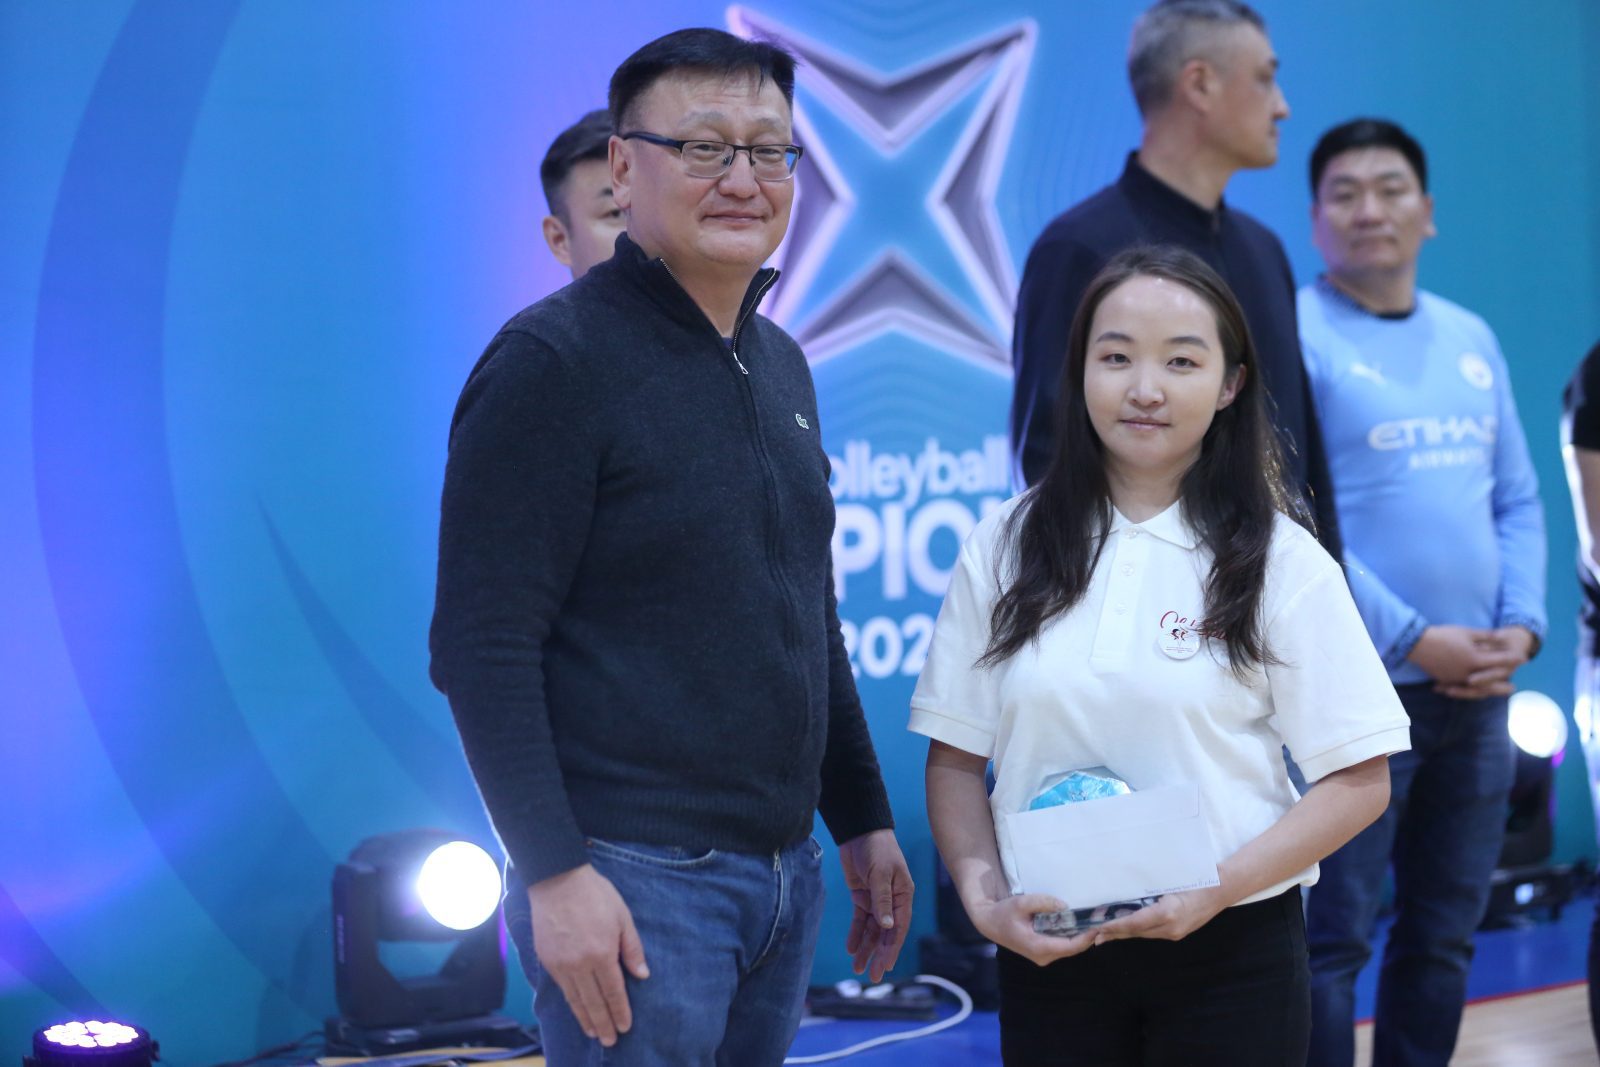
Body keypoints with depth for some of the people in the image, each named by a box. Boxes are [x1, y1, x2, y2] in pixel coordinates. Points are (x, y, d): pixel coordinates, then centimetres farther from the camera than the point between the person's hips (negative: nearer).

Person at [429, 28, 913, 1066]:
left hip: (786, 870, 8)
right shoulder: (552, 360, -10)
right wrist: (554, 872, -20)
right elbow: (482, 647, -15)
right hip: (635, 879, -8)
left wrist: (864, 820, 20)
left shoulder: (781, 364, 14)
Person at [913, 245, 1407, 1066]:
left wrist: (1216, 891, -15)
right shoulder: (1004, 549, 3)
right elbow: (957, 759, 5)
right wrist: (987, 899, -10)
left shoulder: (1282, 563, -3)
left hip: (1229, 954, -1)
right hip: (1050, 955, 2)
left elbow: (1357, 781, -5)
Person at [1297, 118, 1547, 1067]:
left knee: (1445, 935, 12)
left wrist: (1521, 626, -2)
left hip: (1476, 691, 6)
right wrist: (1414, 641, -17)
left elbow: (1518, 501, 15)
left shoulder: (1471, 340, 13)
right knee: (1335, 938, -4)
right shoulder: (1295, 336, -7)